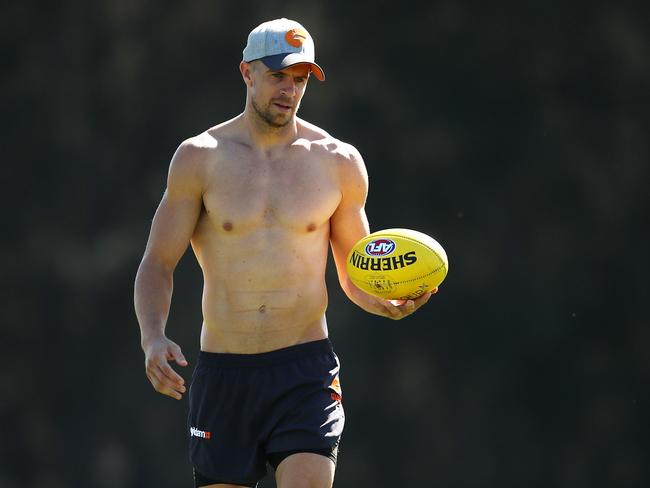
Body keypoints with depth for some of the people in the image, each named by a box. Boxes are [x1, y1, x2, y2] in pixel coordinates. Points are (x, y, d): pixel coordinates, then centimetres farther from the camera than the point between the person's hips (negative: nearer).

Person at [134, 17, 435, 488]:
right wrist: (153, 338, -15)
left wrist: (388, 303, -10)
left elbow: (356, 273, 13)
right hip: (222, 374, 1)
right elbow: (158, 263, 2)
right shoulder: (200, 158, 1)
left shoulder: (339, 163, 4)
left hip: (306, 371, -1)